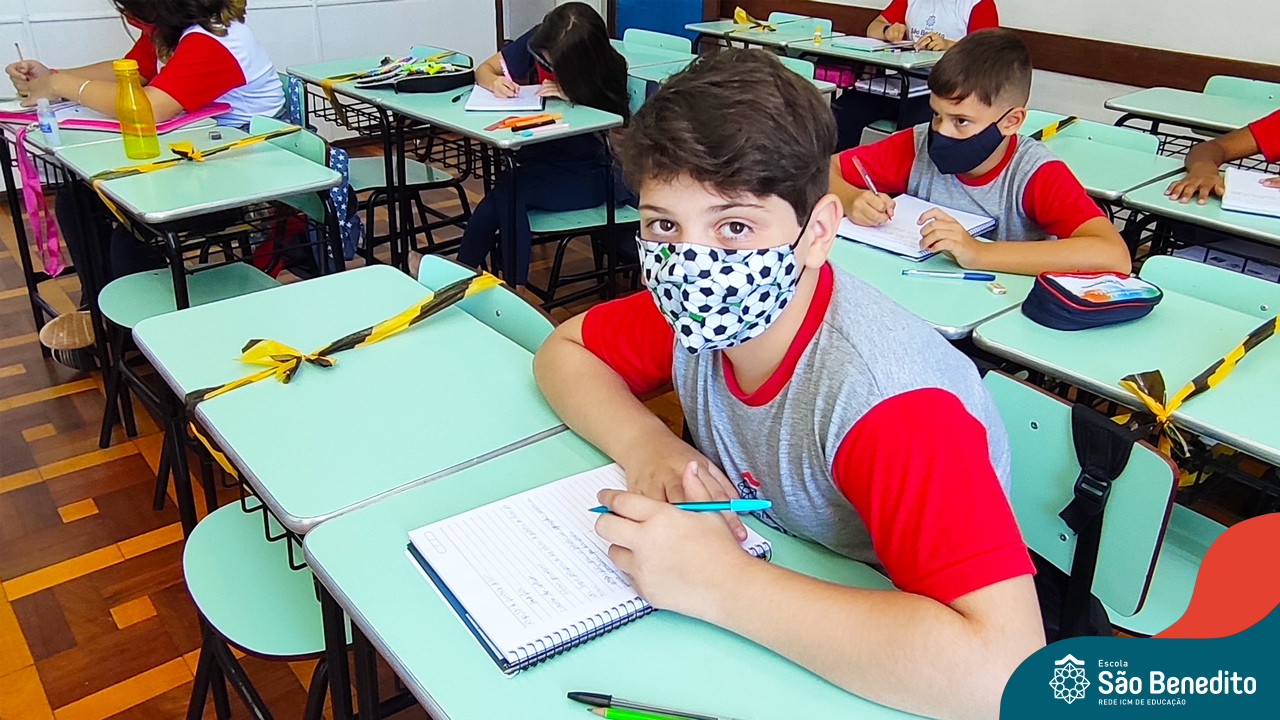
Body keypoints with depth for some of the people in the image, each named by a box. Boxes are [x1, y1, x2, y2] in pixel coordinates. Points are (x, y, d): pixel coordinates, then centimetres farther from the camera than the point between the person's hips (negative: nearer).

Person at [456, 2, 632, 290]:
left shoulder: (609, 70, -12)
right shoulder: (537, 43, -3)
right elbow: (484, 69, 6)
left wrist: (571, 96, -24)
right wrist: (495, 82, -18)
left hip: (588, 174, -4)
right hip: (541, 157, 4)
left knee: (506, 192, -29)